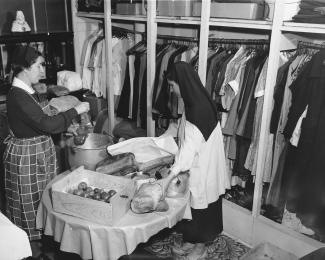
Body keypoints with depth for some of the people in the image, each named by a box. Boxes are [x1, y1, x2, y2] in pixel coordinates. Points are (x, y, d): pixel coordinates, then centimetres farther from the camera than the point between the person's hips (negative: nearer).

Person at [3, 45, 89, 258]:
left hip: (41, 151, 9)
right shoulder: (17, 96, -24)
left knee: (43, 197, 20)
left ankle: (42, 238, 38)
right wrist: (76, 110, -20)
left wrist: (69, 127, 6)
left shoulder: (31, 92, 5)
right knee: (30, 201, 7)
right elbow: (47, 124, -28)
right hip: (26, 155, -9)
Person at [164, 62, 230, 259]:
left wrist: (172, 174, -25)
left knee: (201, 206, 9)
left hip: (203, 168, -9)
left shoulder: (198, 108, -26)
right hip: (196, 167, 9)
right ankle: (191, 241, 37)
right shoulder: (196, 102, 3)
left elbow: (190, 147, -27)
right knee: (192, 204, 20)